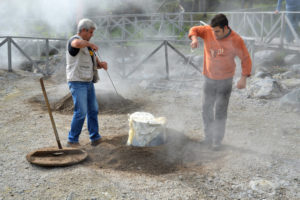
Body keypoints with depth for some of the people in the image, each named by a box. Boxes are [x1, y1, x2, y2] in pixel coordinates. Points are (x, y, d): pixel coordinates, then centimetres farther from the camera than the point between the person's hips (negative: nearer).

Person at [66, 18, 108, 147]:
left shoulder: (87, 46, 15)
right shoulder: (74, 40, -14)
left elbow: (97, 64, 15)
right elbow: (78, 43, -43)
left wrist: (102, 64, -10)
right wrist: (92, 45, -24)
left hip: (88, 83, 9)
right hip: (77, 83, -9)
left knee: (93, 110, 14)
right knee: (81, 112, -11)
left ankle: (95, 137, 25)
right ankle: (72, 141, 1)